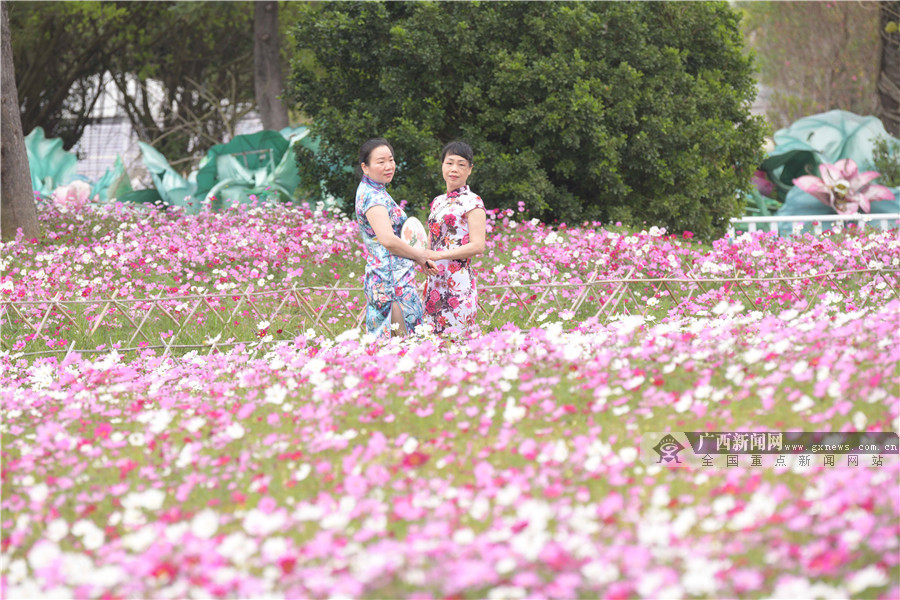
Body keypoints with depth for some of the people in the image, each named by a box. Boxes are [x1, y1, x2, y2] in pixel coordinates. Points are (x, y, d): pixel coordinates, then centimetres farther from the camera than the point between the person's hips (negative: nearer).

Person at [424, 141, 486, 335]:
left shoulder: (472, 202, -4)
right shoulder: (438, 202, 18)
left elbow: (478, 246, -13)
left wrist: (438, 255, -15)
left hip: (459, 281, -7)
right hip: (436, 281, 7)